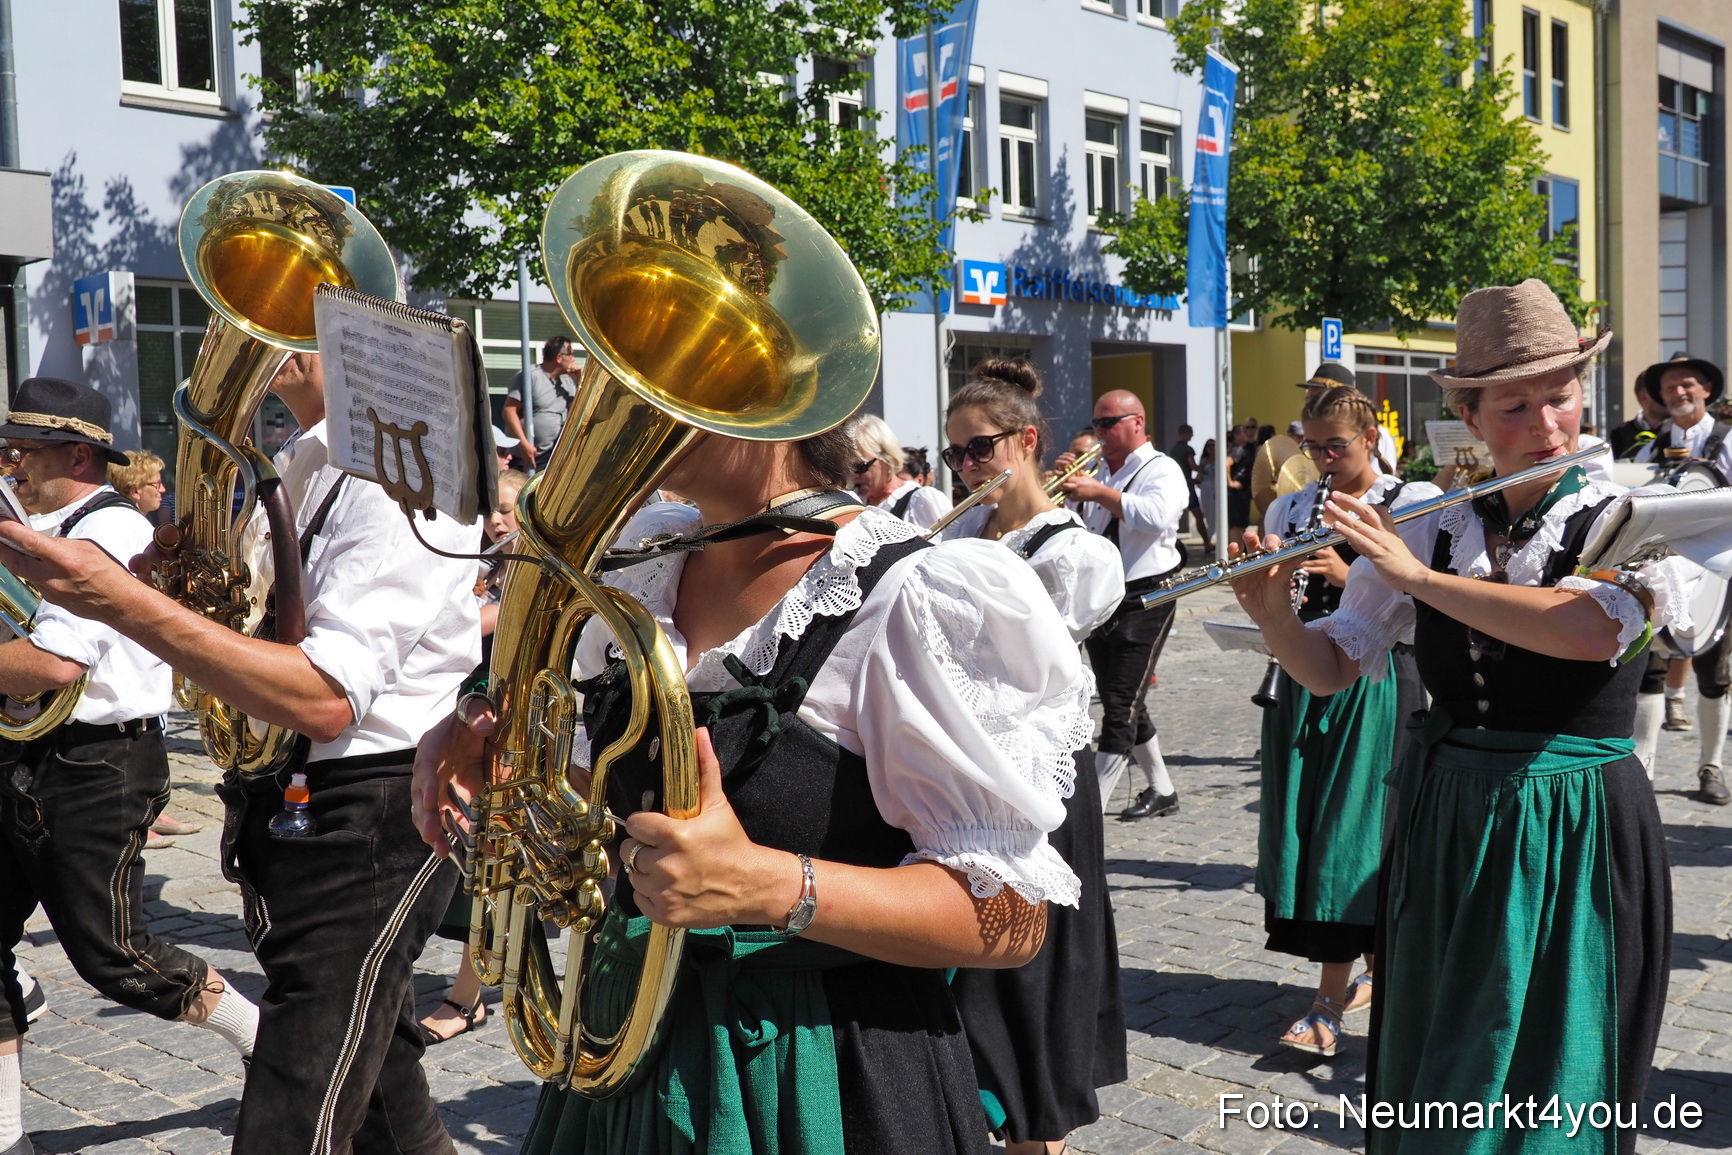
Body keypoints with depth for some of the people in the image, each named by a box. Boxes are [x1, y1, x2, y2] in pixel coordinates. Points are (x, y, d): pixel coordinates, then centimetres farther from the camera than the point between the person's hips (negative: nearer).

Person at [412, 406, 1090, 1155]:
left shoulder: (906, 596, -19)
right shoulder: (642, 570, 3)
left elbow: (1013, 920, -21)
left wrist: (767, 885, -35)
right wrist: (471, 734, -1)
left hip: (822, 1088, -6)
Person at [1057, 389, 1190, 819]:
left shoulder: (1161, 471, -6)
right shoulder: (1098, 473, 16)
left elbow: (1156, 516, -27)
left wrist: (1099, 493, -26)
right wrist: (1067, 486, 0)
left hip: (1142, 601, -8)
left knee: (1121, 706, -10)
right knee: (1123, 705, 14)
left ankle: (1094, 803, -9)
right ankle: (1161, 790, 28)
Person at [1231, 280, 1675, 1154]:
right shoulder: (1430, 529, 1)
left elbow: (1594, 629, -29)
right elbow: (1329, 670, 1)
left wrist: (1415, 575, -26)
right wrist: (1273, 615, -19)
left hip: (1577, 835, -3)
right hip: (1443, 825, 3)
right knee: (1430, 1081, 16)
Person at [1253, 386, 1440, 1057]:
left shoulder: (1414, 502, -1)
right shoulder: (1289, 510, 12)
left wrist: (1351, 575, -21)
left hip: (1376, 682, -5)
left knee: (1353, 830, -6)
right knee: (1307, 825, 5)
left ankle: (1331, 1000, -2)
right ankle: (1372, 969, 21)